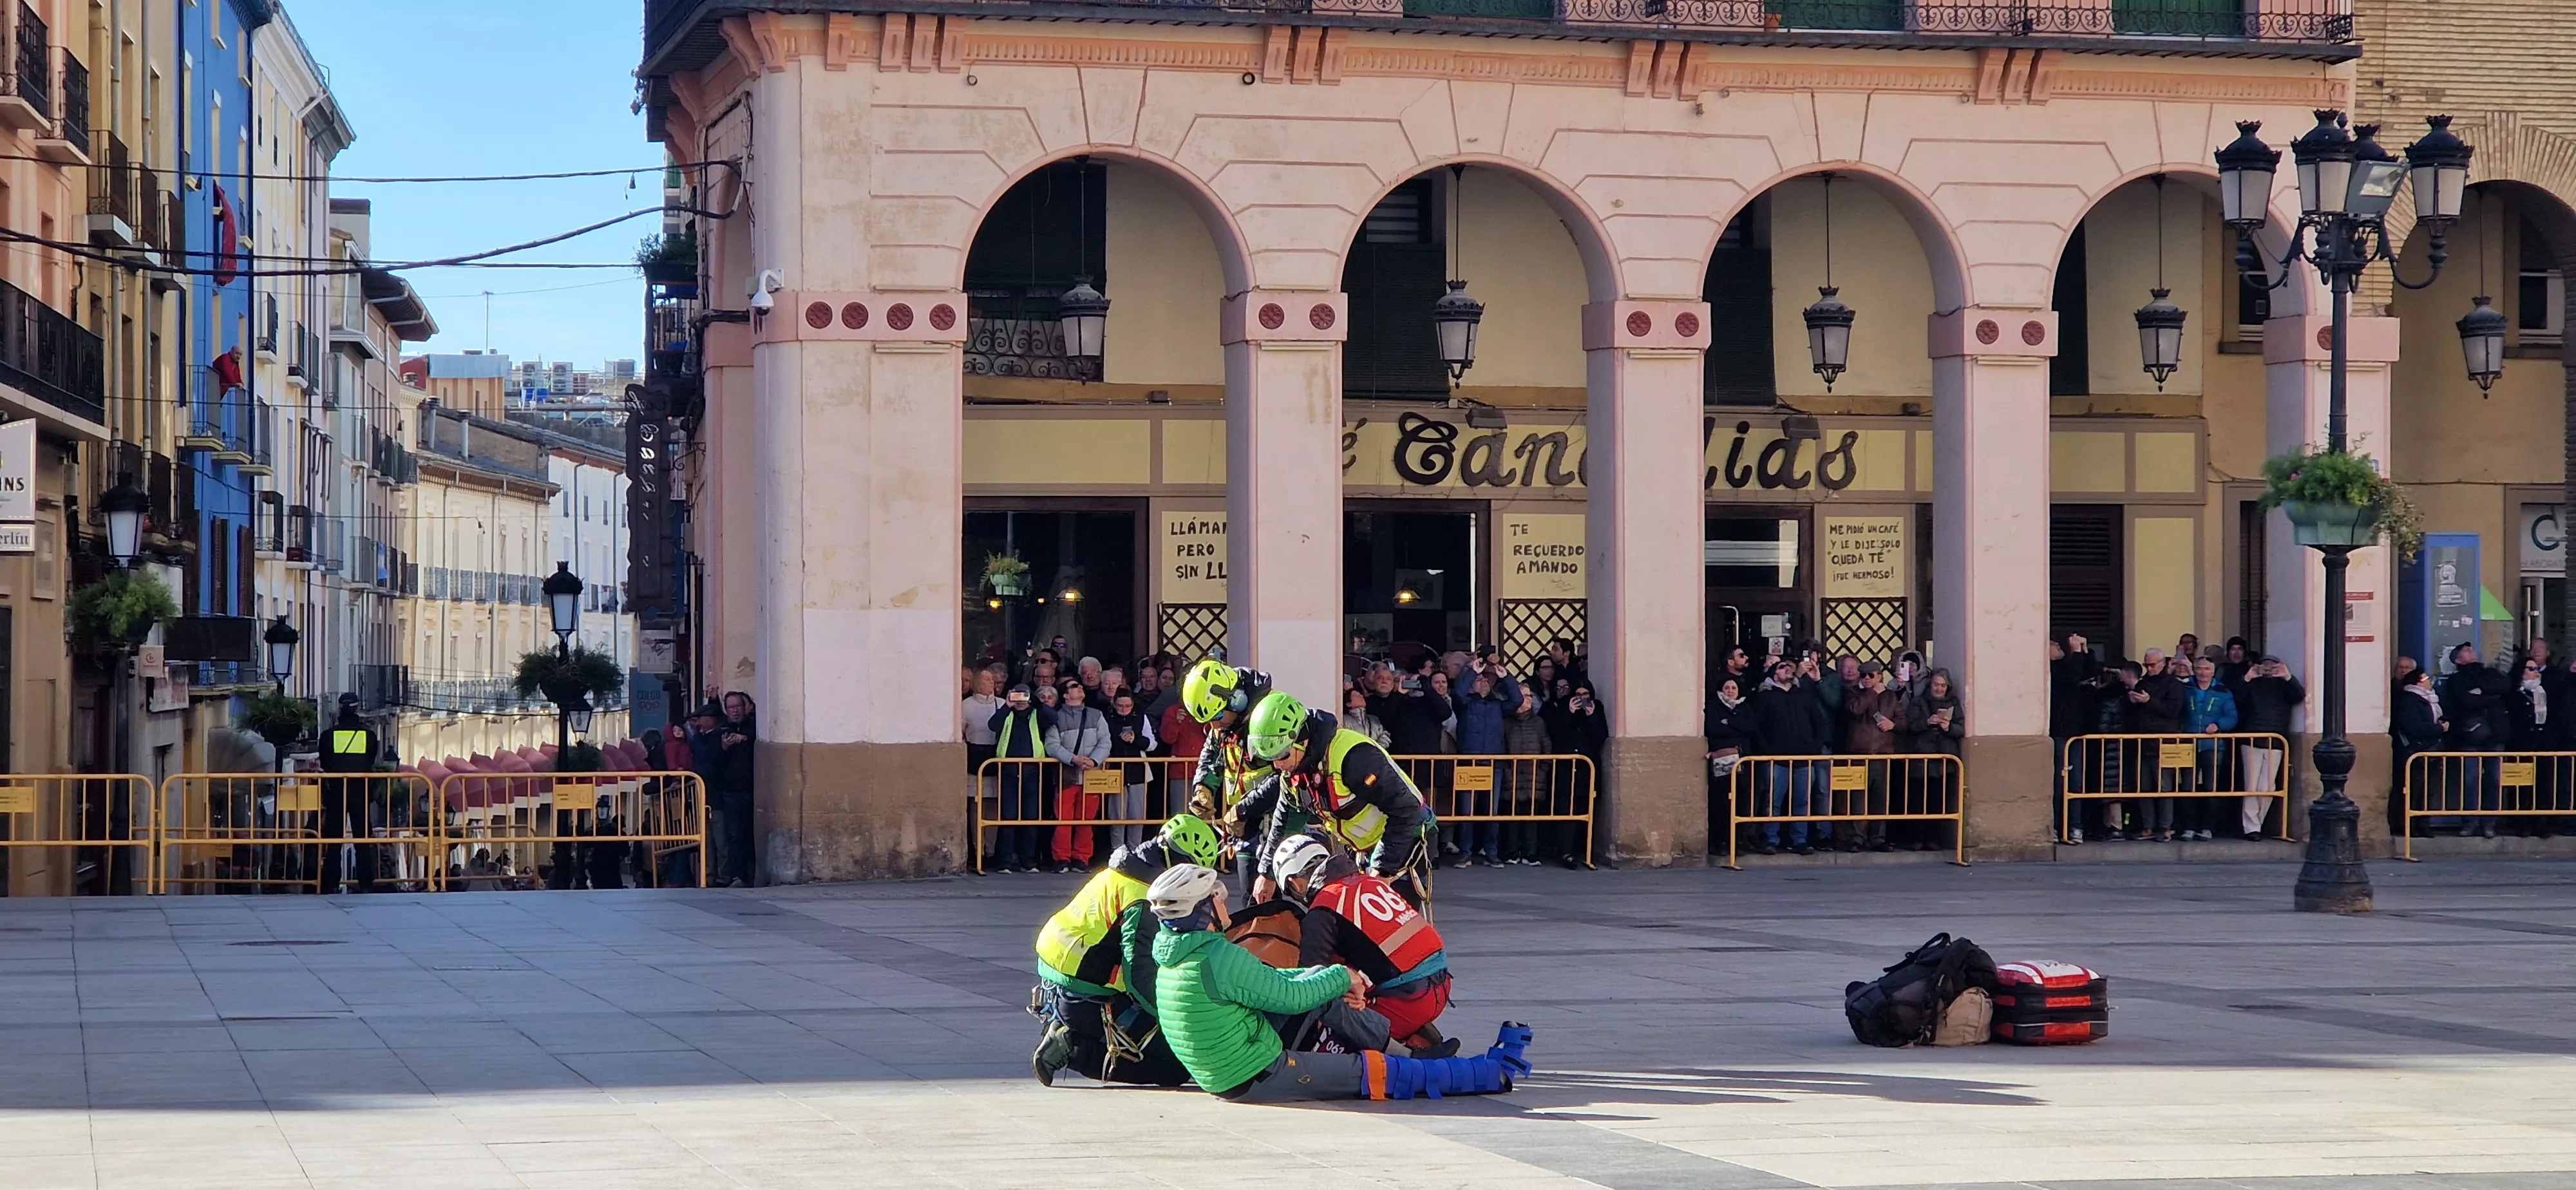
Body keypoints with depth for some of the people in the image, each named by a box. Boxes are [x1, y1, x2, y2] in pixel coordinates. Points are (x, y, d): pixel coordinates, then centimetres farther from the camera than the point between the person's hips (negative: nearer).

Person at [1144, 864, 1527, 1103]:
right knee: (1382, 1071, 0)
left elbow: (1266, 981, 11)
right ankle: (1496, 1072, 11)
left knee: (1320, 978, 16)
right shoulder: (1220, 957, -26)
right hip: (1257, 1077, -9)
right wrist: (1342, 978, 0)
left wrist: (1335, 984, 5)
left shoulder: (1174, 954, 5)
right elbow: (1288, 996, -18)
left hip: (1217, 1073, 10)